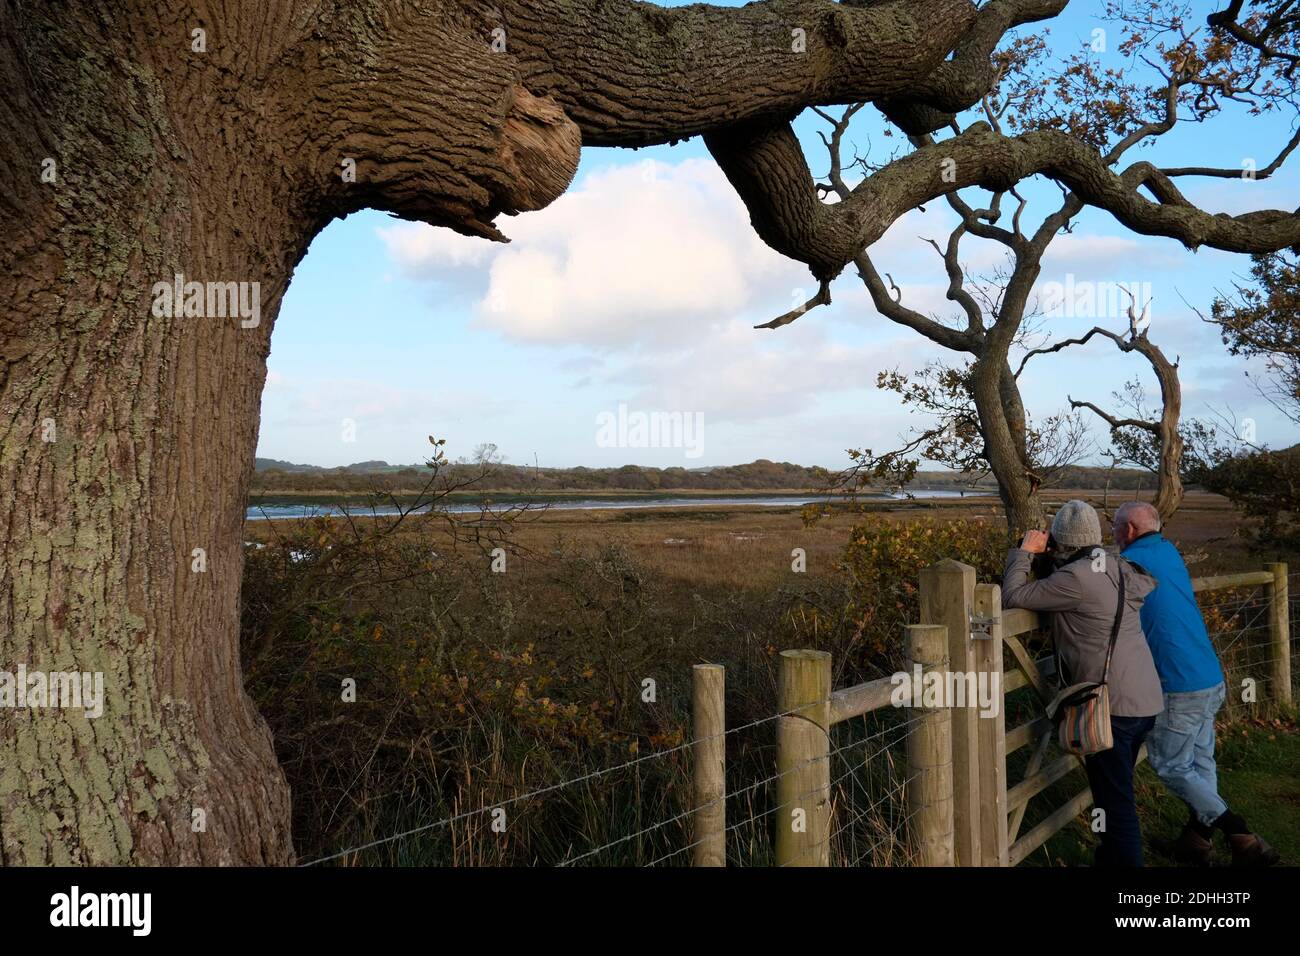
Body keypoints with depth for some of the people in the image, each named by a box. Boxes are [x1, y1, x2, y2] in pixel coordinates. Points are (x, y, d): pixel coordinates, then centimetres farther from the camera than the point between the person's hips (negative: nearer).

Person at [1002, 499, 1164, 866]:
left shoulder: (1076, 578, -17)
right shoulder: (1118, 567, 6)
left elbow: (1013, 597, -14)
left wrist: (1023, 552, 0)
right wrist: (1054, 560, 13)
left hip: (1112, 706, -9)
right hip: (1146, 700, 9)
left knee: (1116, 803, -1)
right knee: (1117, 792, 22)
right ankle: (1110, 857, 35)